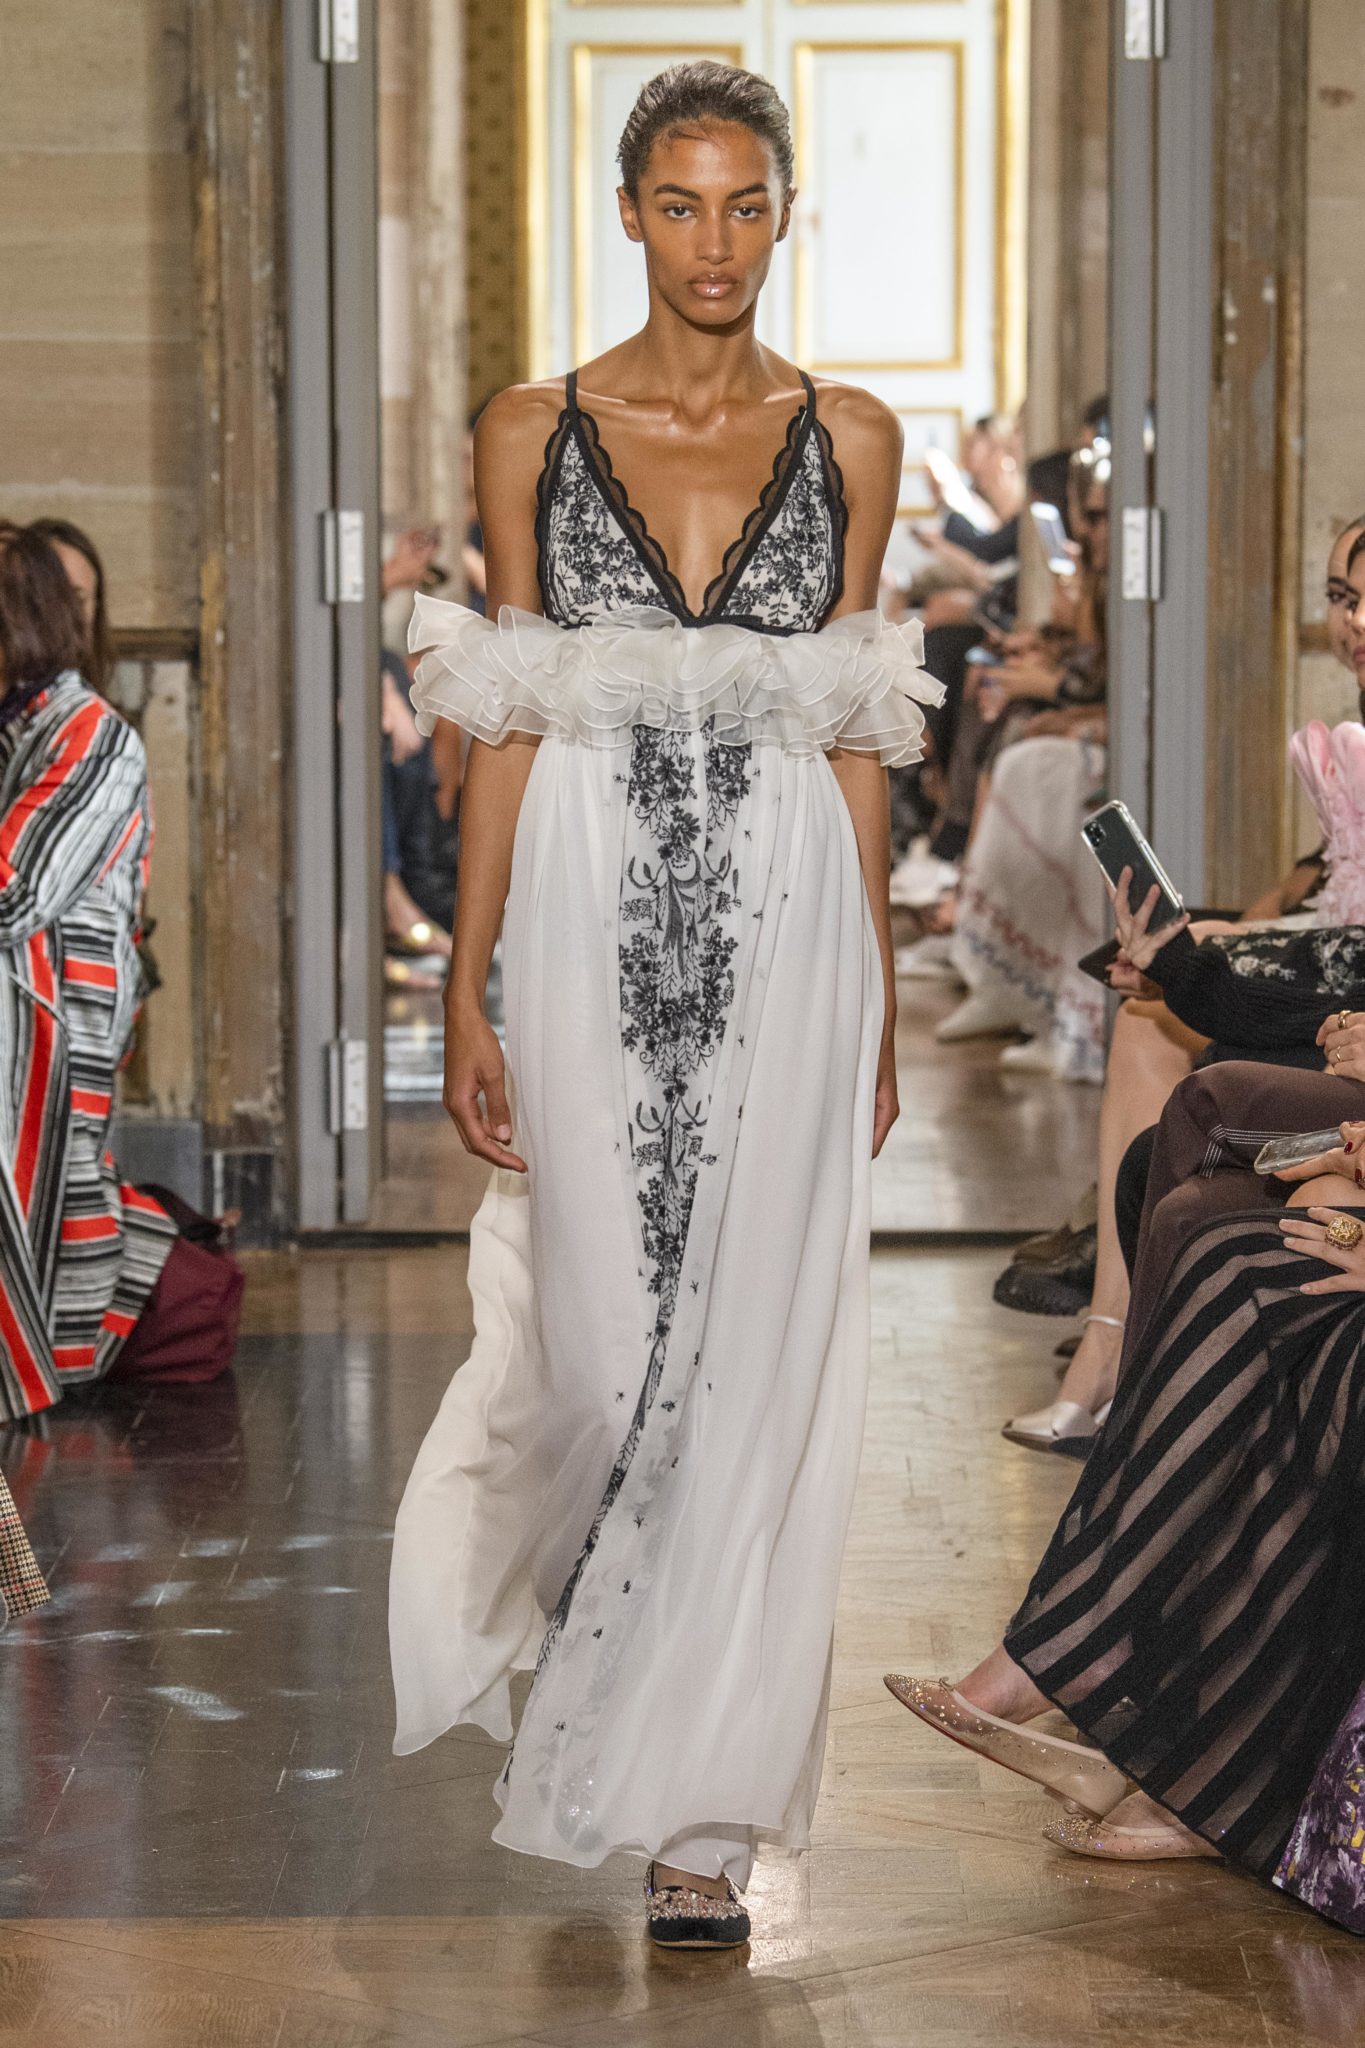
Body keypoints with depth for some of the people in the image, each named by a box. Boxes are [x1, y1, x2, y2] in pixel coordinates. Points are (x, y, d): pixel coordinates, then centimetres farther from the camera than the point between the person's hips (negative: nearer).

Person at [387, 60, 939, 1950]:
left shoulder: (849, 439, 7)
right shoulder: (535, 434, 4)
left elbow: (855, 743, 8)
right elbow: (506, 732, 3)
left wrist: (881, 999, 6)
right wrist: (466, 998, -2)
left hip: (786, 919, 1)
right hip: (594, 913, -1)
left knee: (753, 1352, -2)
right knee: (604, 1340, 1)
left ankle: (697, 1807, 9)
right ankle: (518, 1564, 37)